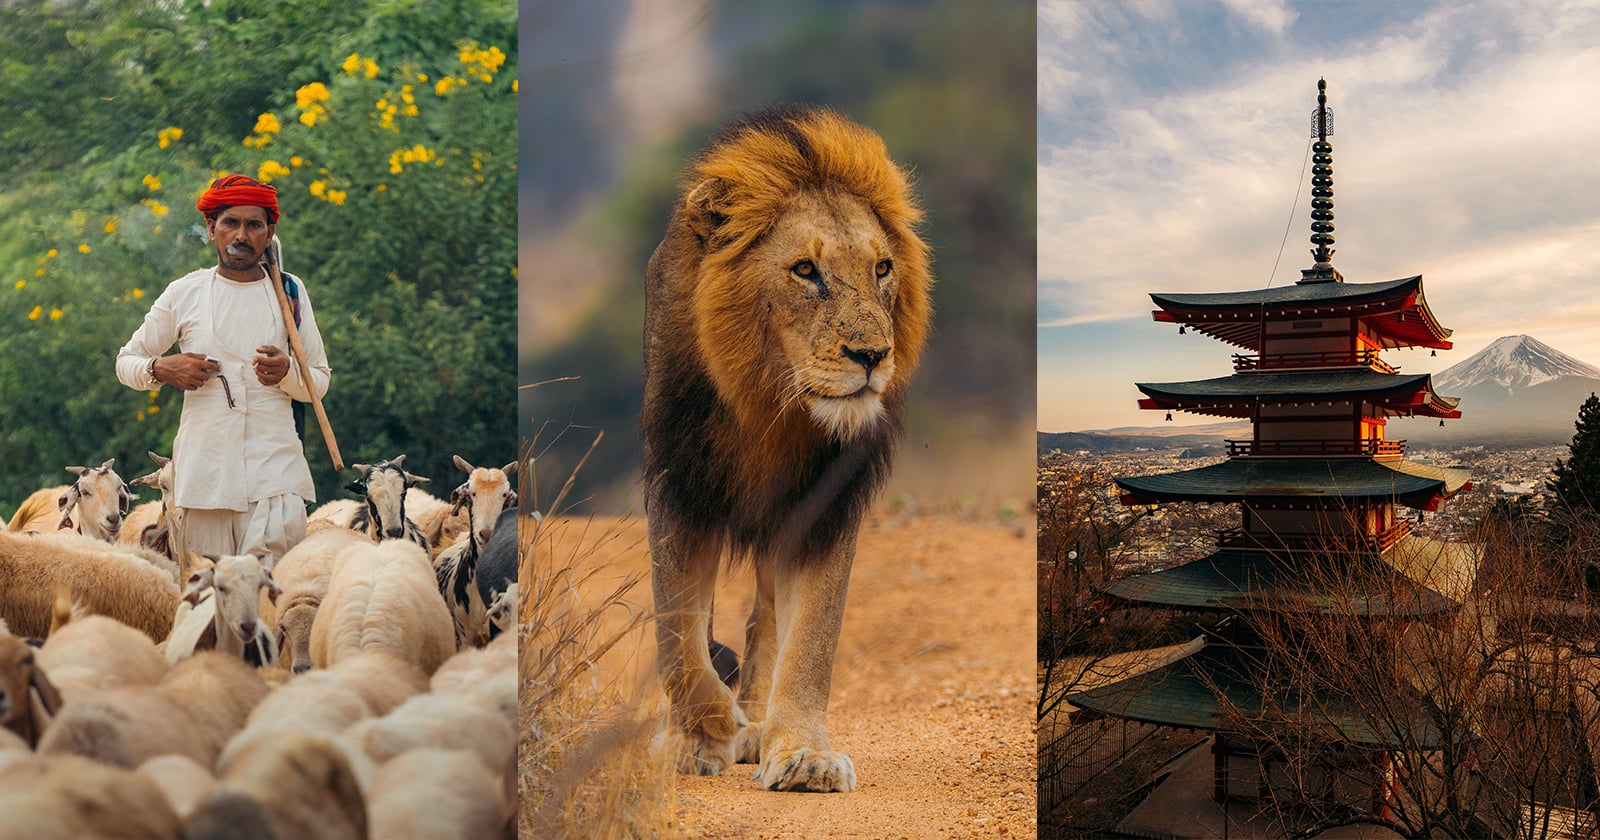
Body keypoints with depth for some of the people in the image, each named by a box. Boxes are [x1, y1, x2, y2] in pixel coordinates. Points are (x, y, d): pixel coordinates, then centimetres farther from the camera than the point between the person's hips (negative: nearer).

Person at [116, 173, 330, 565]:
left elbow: (320, 382, 11)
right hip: (204, 466, 1)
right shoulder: (185, 293, 9)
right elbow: (126, 361, 17)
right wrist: (161, 368, -4)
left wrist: (287, 373, -11)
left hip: (275, 464, 0)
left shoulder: (290, 292, 10)